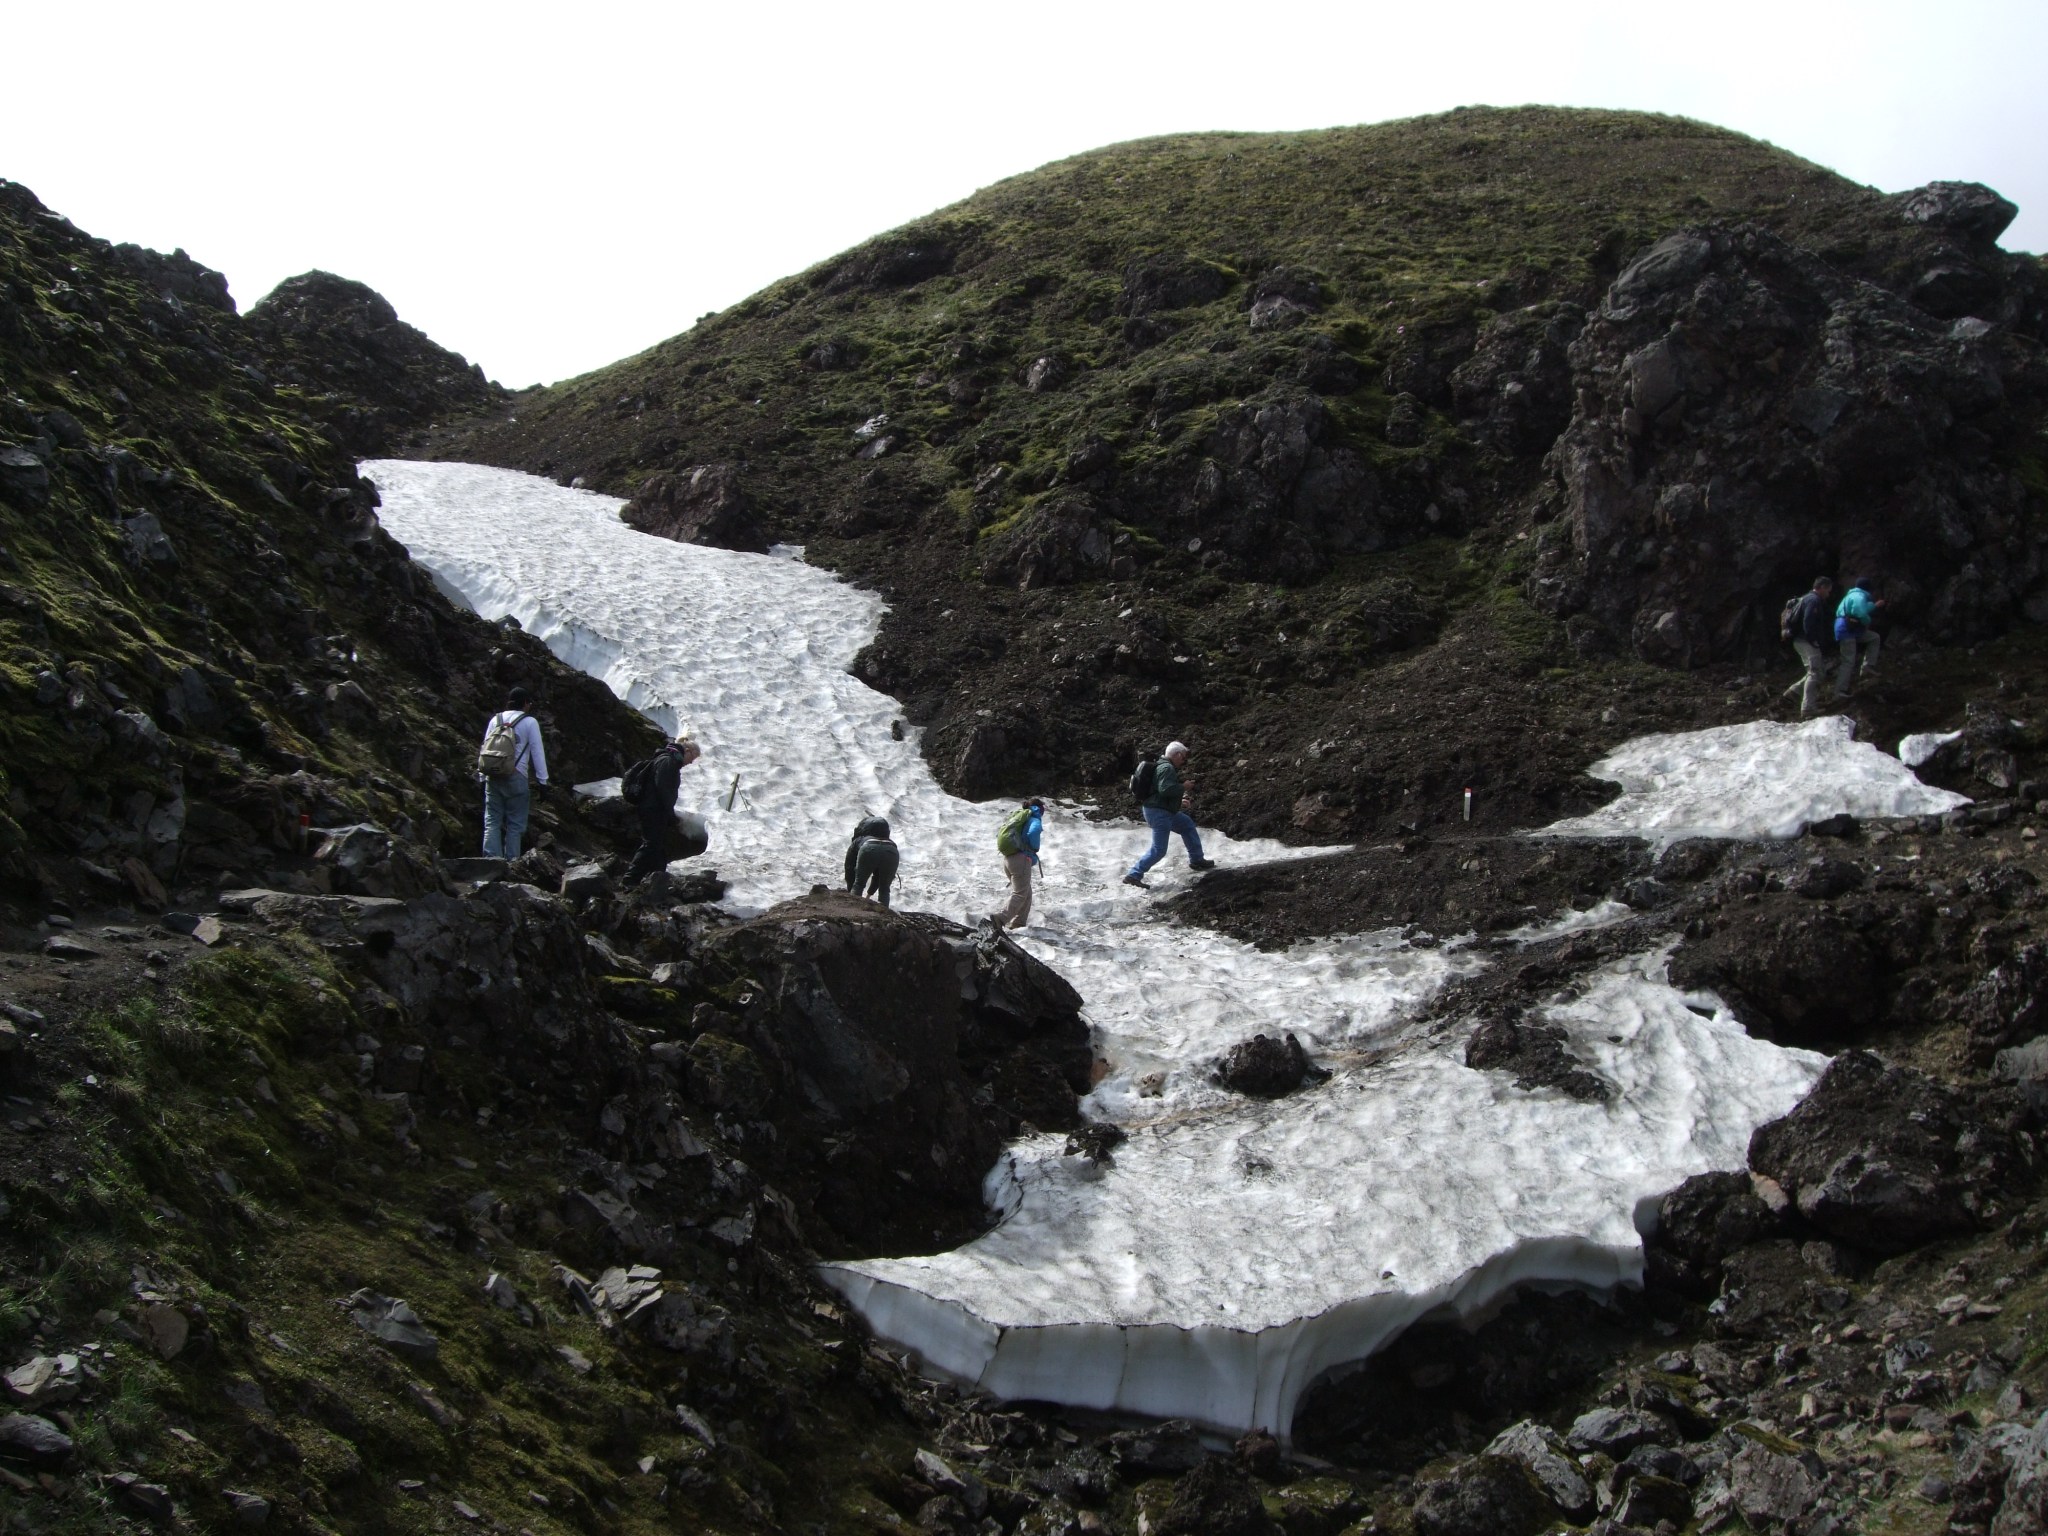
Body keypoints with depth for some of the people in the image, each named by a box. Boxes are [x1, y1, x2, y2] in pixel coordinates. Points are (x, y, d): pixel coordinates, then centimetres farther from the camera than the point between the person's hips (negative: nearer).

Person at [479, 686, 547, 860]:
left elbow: (485, 747, 14)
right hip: (516, 778, -4)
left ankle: (490, 857, -4)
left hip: (492, 777, 4)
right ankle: (511, 859, -3)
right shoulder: (529, 722, 0)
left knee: (492, 821, 5)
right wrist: (542, 779, 2)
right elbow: (537, 752, -1)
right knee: (515, 823, 1)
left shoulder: (495, 719, 12)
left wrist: (483, 777, 19)